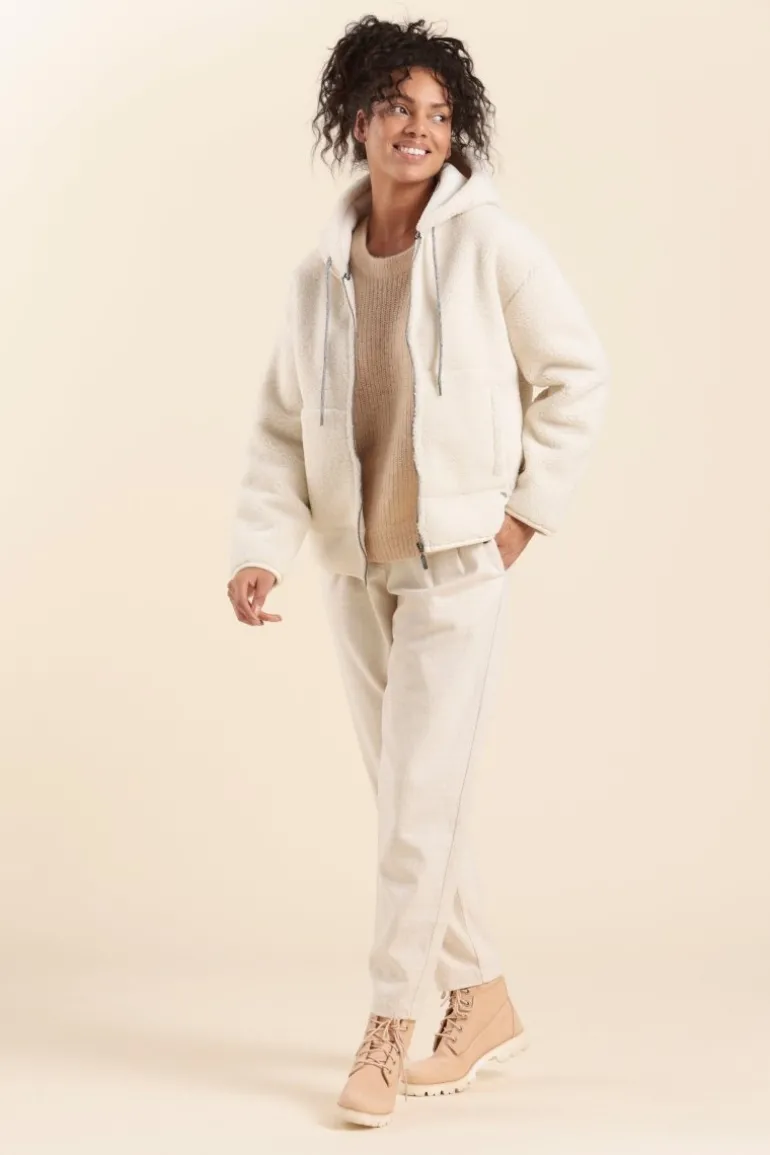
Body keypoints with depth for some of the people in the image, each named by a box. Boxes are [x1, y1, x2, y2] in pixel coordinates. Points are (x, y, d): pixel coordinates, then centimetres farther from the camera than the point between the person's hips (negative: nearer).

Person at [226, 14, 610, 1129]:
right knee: (406, 798, 12)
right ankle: (483, 1002, 27)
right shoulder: (320, 271, 4)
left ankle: (388, 1035, 7)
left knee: (422, 799, -5)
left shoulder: (490, 243, -8)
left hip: (459, 559, -5)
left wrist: (529, 507, -7)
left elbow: (577, 376, -3)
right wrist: (261, 545, -7)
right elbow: (283, 424, 5)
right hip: (356, 566, 5)